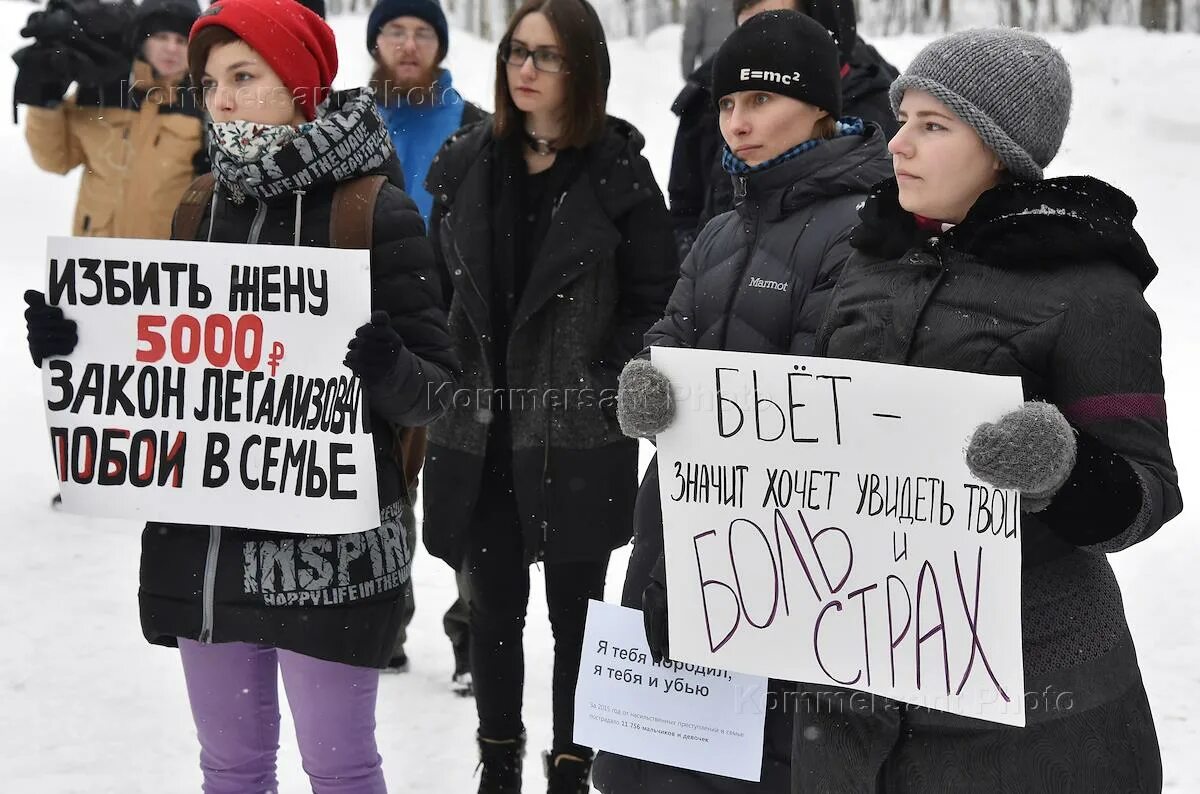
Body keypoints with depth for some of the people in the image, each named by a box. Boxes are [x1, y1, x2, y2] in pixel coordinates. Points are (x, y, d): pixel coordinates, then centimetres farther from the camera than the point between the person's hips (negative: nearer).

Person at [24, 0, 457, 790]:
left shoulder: (376, 212, -8)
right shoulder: (199, 208, 9)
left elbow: (434, 388, -8)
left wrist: (388, 369, -30)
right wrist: (71, 346, 0)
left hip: (328, 542, -5)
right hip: (201, 539, 6)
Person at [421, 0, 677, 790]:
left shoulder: (618, 170, -6)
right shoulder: (465, 163, 4)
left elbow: (656, 300, -4)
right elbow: (438, 287, 11)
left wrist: (603, 386, -10)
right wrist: (448, 384, 5)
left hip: (578, 438, -3)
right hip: (480, 429, 3)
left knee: (576, 611, 6)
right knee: (495, 607, 13)